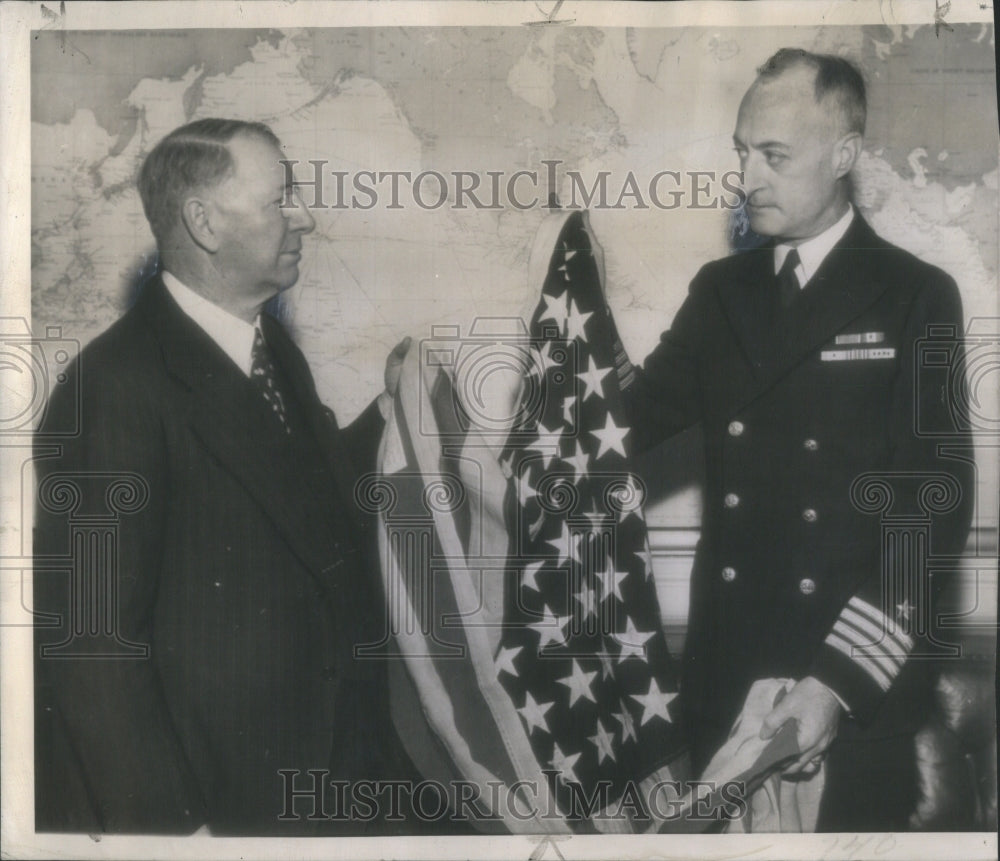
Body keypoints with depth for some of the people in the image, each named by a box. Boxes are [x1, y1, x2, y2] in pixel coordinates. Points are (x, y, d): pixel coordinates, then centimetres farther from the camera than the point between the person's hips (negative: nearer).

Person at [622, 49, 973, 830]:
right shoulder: (721, 290, 8)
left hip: (860, 677, -3)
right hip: (727, 666, 4)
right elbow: (632, 417, 0)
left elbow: (937, 508, -10)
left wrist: (842, 677, -18)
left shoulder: (917, 299, -6)